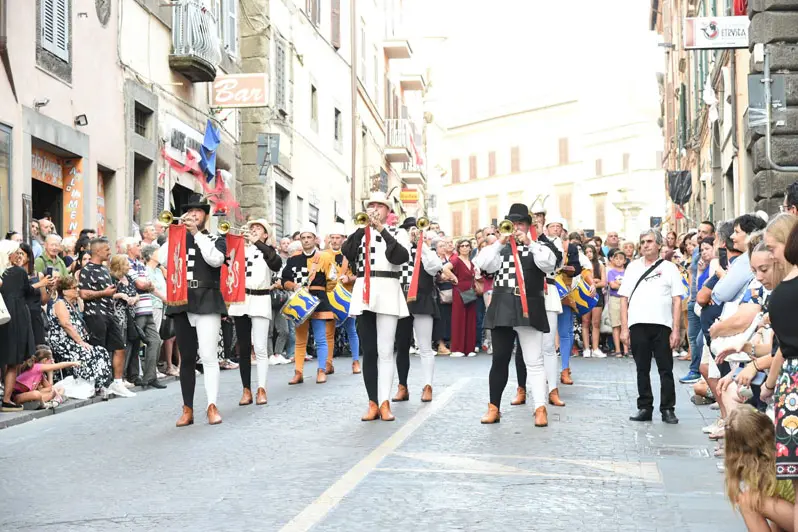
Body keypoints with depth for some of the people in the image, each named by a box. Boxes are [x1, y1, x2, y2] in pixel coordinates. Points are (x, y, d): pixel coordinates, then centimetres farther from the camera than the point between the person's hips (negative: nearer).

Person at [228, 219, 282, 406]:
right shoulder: (241, 249, 15)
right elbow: (230, 268, 3)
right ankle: (246, 390, 7)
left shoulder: (267, 250, 7)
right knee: (243, 348, 3)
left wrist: (258, 243, -16)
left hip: (260, 301, -3)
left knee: (260, 348, -7)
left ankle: (261, 389, -3)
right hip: (240, 301, 3)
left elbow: (277, 264, -15)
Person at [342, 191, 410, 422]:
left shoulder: (397, 233, 9)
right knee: (368, 350, 2)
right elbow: (347, 253, -5)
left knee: (386, 350, -6)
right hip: (363, 292, 3)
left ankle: (385, 403, -6)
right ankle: (373, 403, 5)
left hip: (387, 291, -3)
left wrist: (383, 230, -14)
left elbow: (401, 257, -10)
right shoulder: (359, 233, 14)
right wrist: (363, 226, -10)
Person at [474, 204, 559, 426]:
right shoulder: (500, 248, 13)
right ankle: (493, 408, 11)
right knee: (499, 360, 5)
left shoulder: (538, 246, 9)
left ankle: (540, 408, -3)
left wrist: (529, 243, -14)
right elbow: (483, 263, -3)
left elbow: (549, 263, -11)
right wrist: (500, 243, -8)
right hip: (502, 310, 2)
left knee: (534, 362, -2)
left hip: (529, 309, -2)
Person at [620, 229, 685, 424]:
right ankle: (644, 408, 14)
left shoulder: (669, 268, 7)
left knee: (665, 369, 1)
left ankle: (668, 409, 7)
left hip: (662, 324, -2)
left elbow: (677, 300, 3)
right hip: (637, 325, 2)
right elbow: (624, 298, 10)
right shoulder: (633, 267, 13)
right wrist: (624, 328, 2)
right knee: (642, 369, 7)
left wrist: (675, 329, -5)